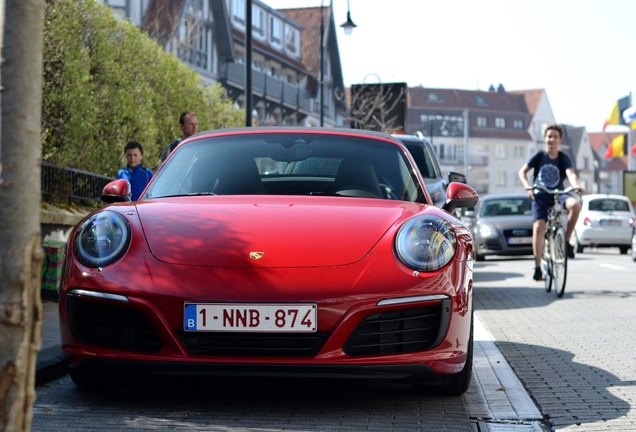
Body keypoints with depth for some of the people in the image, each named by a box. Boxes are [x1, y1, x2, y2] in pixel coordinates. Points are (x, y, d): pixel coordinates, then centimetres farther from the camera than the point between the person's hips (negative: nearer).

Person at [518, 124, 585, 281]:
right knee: (538, 227, -19)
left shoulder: (564, 158, 1)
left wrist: (576, 186, -37)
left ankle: (566, 241, -15)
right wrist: (528, 187, -9)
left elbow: (571, 173, -15)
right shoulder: (538, 156, 3)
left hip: (558, 194, 0)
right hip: (540, 196, 0)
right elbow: (522, 172, 8)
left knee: (575, 204, -33)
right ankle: (538, 267, -12)